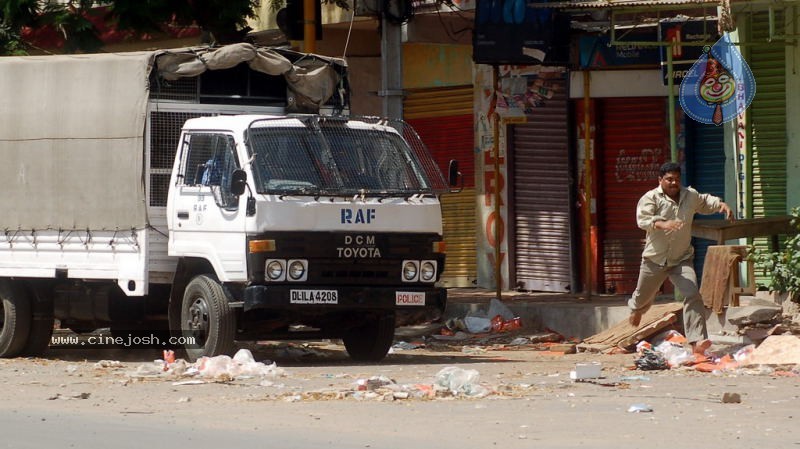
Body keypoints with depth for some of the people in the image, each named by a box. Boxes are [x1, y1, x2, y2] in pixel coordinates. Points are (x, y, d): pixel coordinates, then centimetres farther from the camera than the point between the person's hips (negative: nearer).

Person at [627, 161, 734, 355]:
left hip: (681, 259, 2)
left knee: (692, 295, -19)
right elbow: (643, 219, -29)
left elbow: (706, 201, 23)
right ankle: (636, 309, 60)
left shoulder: (690, 196, 2)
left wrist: (721, 204, 2)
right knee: (644, 296, 20)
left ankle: (697, 341, -24)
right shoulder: (651, 198, -13)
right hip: (655, 259, -2)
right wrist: (662, 224, -48)